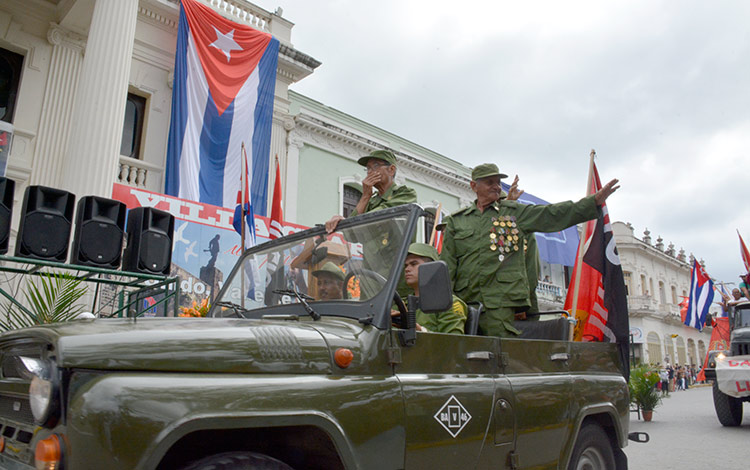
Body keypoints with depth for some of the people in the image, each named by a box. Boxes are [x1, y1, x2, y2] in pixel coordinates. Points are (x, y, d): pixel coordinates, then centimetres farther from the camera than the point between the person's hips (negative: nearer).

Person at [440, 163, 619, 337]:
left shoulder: (514, 212, 14)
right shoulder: (456, 220, 13)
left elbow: (553, 215, 8)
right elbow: (447, 263, 9)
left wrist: (595, 200, 1)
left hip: (500, 301, -1)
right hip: (464, 301, 1)